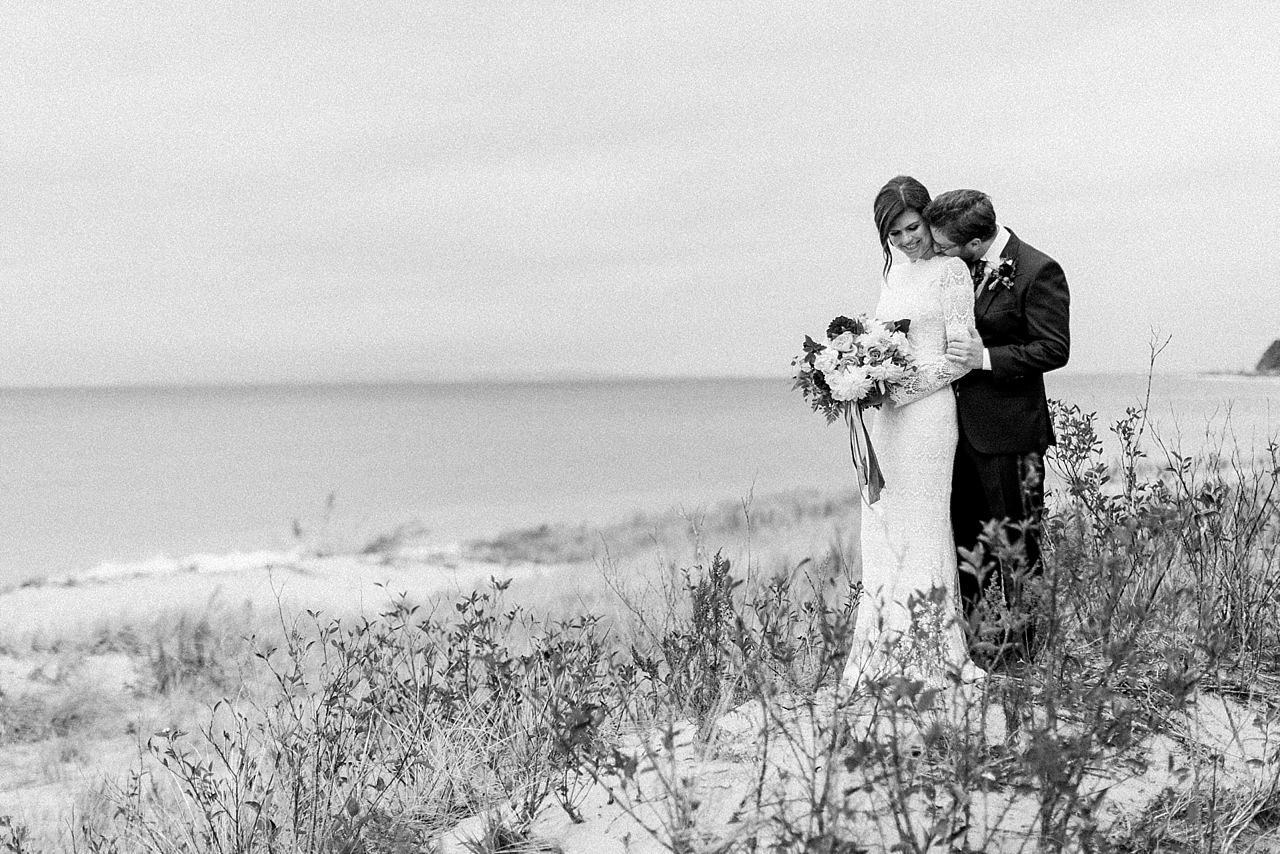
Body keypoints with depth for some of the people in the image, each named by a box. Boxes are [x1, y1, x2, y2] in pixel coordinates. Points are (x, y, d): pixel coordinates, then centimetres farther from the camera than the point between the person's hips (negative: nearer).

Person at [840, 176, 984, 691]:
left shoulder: (951, 271, -5)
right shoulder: (894, 273, 17)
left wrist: (899, 388, -15)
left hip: (927, 412, -7)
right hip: (884, 418, 7)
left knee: (919, 530, -6)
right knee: (883, 532, 5)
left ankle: (933, 659, 1)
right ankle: (887, 658, 9)